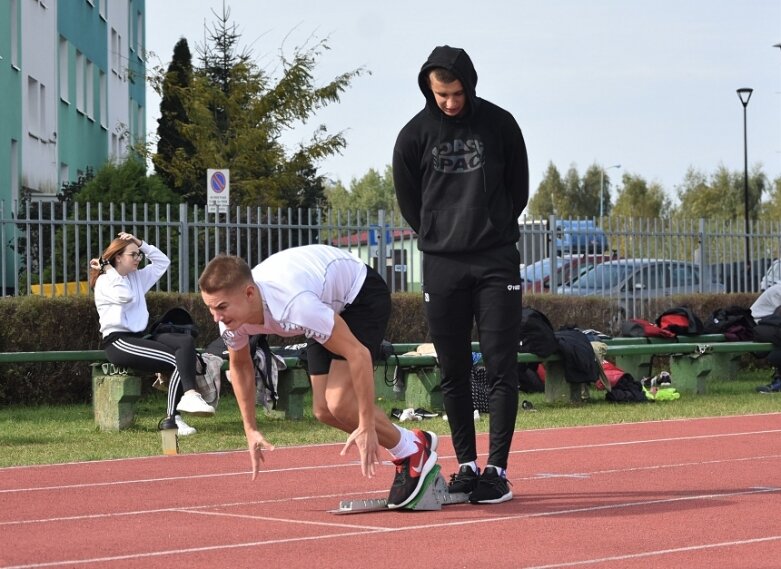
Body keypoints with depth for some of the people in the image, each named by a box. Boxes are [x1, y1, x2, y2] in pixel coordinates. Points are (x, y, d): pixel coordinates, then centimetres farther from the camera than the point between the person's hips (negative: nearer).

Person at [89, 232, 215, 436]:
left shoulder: (137, 277, 22)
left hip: (139, 337, 8)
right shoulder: (104, 282, -1)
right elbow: (125, 296, -19)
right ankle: (173, 417, -29)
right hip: (118, 342, -8)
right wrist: (109, 270, -8)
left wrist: (140, 243, 15)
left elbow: (163, 262, 25)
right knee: (178, 360, -23)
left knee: (186, 341, -20)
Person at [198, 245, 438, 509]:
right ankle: (410, 441, 20)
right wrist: (250, 430, 3)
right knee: (324, 411, 1)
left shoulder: (293, 304, -44)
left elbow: (358, 353, -37)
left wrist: (366, 427, -33)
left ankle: (413, 452, 2)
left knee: (338, 403, -21)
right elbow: (239, 365, 3)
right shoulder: (231, 317, -21)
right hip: (332, 305, 7)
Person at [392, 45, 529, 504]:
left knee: (501, 367, -6)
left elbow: (519, 189, 10)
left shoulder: (499, 124, 0)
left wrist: (494, 233, 10)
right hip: (442, 264, 1)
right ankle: (467, 465, 12)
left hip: (497, 261, -1)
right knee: (454, 373, 4)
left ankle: (498, 470, -4)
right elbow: (409, 201, 11)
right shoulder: (415, 135, 1)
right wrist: (442, 236, 11)